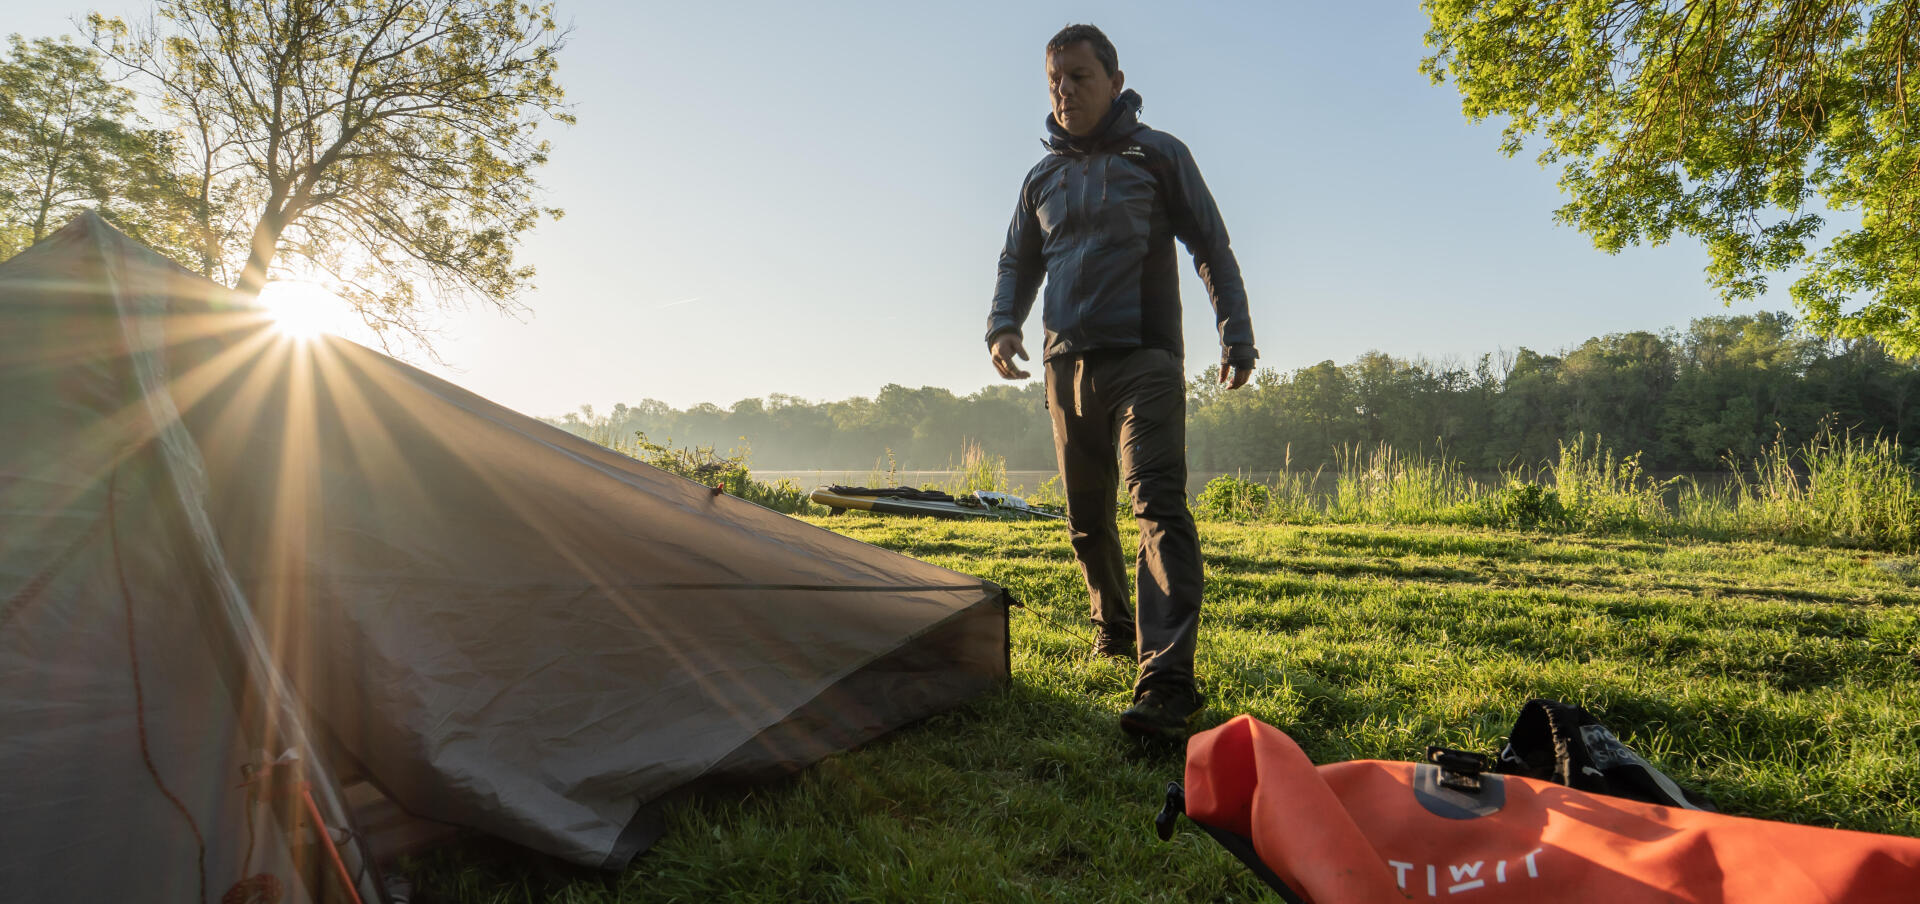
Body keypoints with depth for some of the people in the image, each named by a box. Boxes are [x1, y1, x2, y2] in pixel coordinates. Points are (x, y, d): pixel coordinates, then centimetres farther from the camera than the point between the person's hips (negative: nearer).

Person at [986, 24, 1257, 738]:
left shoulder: (1157, 155, 5)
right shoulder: (1042, 178, 17)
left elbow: (1212, 249, 7)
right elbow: (1017, 265, 22)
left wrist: (1236, 338, 1)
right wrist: (1002, 325, 1)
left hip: (1144, 362, -5)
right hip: (1067, 366, 5)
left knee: (1157, 502, -20)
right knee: (1086, 515, 10)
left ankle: (1166, 679, -25)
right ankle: (1114, 626, 33)